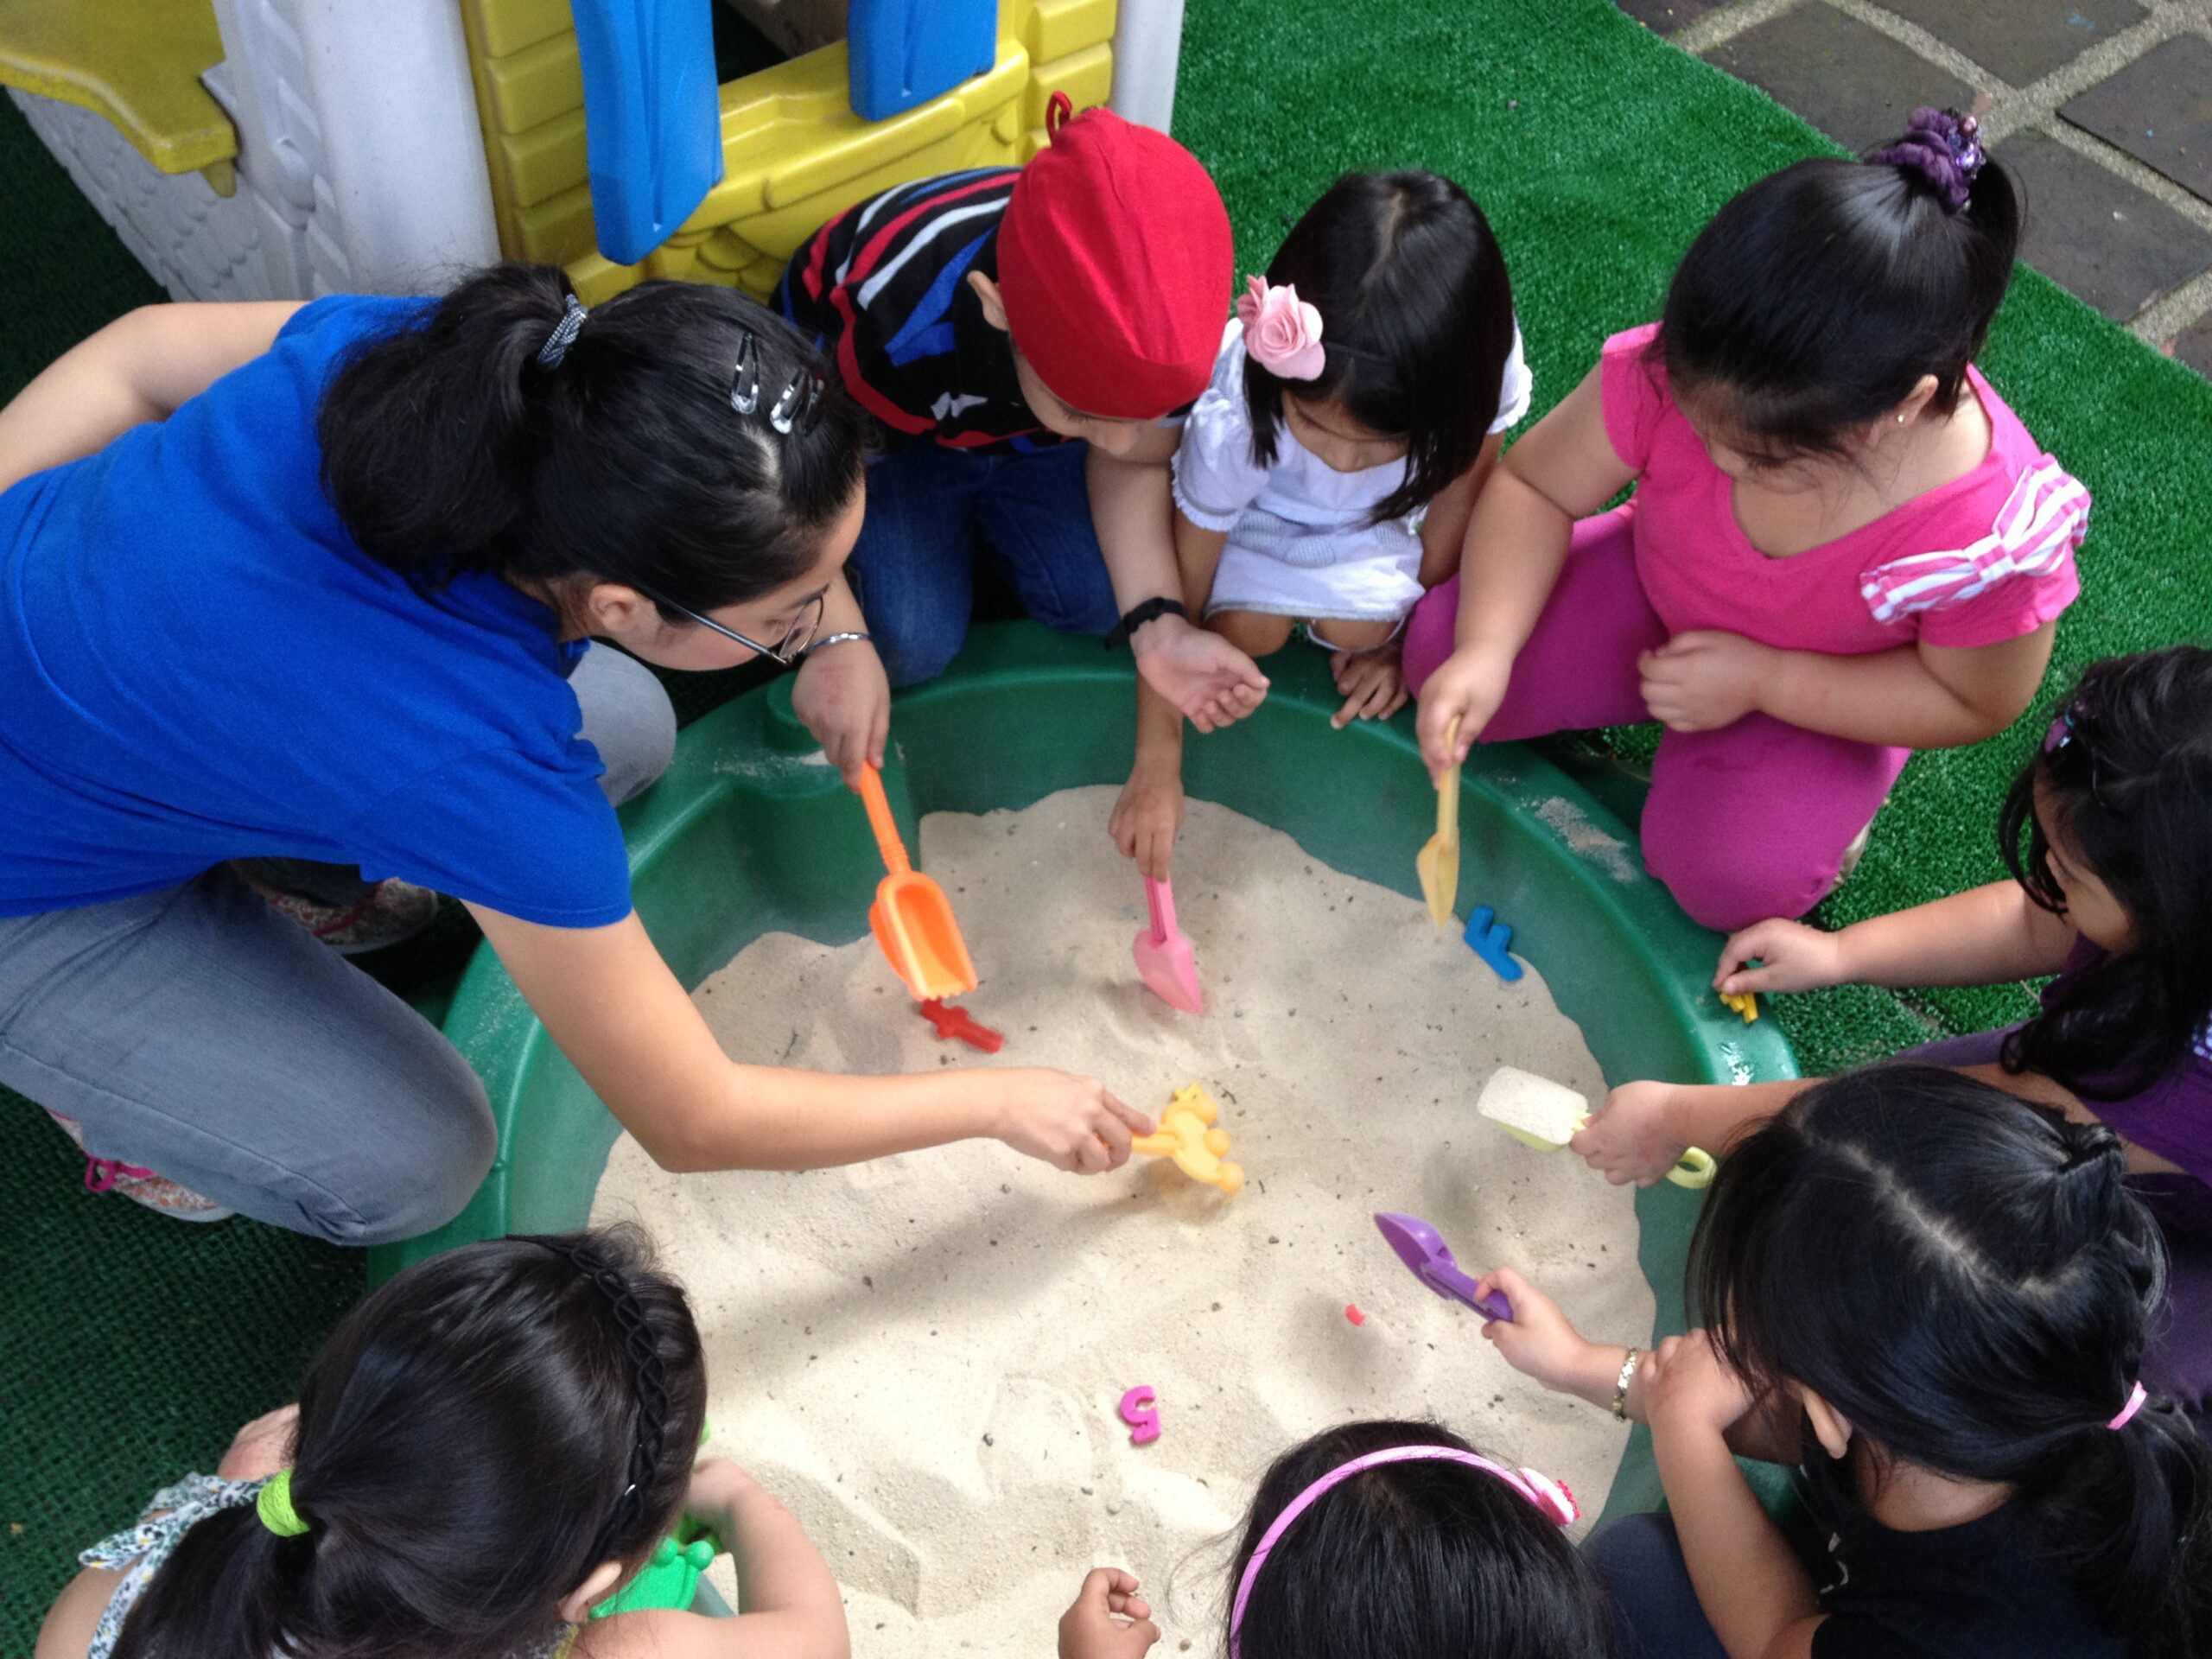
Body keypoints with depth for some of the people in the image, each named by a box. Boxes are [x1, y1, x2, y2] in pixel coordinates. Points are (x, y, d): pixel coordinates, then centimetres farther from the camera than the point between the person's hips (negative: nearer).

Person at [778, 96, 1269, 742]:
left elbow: (1134, 464, -16)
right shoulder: (897, 334, -44)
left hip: (1025, 426, 3)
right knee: (911, 645, -18)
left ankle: (977, 520, 16)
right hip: (877, 424, -3)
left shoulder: (1168, 325, -33)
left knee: (1097, 598, -11)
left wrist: (1158, 623, -31)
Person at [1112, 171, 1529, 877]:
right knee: (1247, 629, -25)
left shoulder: (1480, 373, -37)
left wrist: (1403, 642, -5)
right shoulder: (1234, 421, -42)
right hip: (1255, 507, -1)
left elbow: (1454, 510, -14)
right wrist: (1157, 771, -28)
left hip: (1372, 518, 2)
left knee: (1359, 626, -24)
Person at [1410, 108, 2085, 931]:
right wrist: (1485, 650, -35)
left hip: (1822, 690, -2)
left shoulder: (1995, 526, -37)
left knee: (1726, 877, -24)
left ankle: (1830, 784, 10)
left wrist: (1758, 678, -27)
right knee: (1442, 654, -16)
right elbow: (1532, 487, -18)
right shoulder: (1678, 370, -34)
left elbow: (1976, 702, -18)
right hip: (1656, 587, 3)